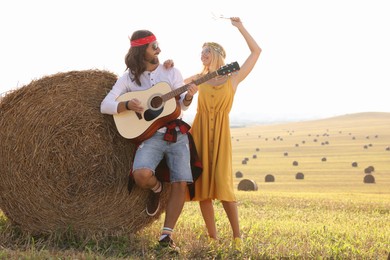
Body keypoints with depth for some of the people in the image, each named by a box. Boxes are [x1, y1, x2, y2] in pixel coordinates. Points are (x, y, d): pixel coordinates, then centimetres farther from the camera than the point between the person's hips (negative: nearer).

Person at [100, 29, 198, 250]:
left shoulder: (171, 72, 7)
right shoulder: (128, 78, 3)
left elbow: (182, 106, 8)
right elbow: (105, 105, -3)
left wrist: (188, 97, -15)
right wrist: (128, 105, -20)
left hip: (177, 134, 2)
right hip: (151, 136, -2)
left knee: (181, 183, -12)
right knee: (141, 175, -29)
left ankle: (167, 233, 0)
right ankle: (157, 188, 9)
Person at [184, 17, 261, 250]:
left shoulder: (234, 78, 7)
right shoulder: (200, 79, 15)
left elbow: (256, 51, 4)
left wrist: (240, 27, 6)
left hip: (221, 133, -3)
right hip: (200, 132, 3)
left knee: (223, 184, -13)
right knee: (202, 185, -1)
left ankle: (237, 236, -3)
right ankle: (213, 238, 6)